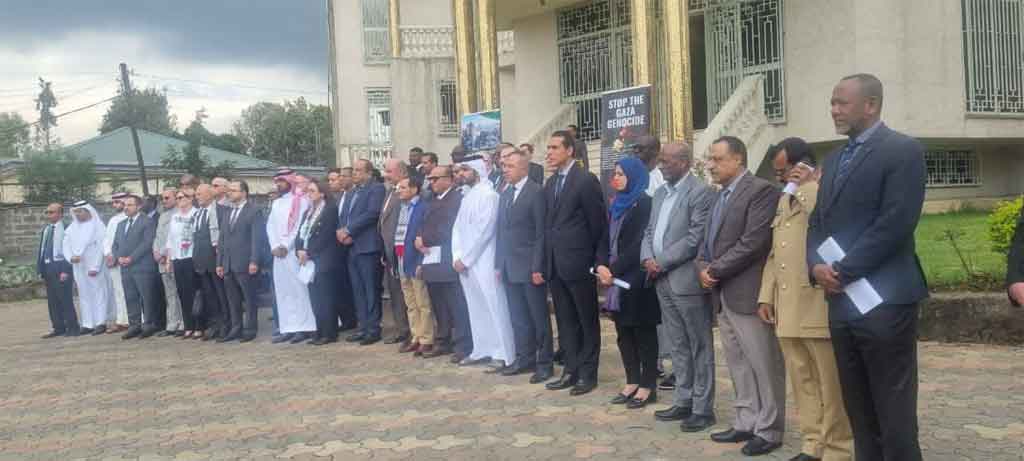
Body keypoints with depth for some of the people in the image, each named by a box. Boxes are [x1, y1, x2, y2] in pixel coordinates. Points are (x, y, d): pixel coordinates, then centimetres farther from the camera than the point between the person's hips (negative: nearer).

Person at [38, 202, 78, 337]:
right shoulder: (45, 229, 14)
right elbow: (41, 249, 16)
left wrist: (66, 271, -16)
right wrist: (40, 271, 11)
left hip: (61, 266, -7)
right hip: (48, 267, 7)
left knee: (65, 298, -5)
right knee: (52, 300, 9)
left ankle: (72, 328, 3)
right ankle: (58, 328, 16)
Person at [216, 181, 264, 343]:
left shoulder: (254, 211, -3)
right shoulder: (227, 213, 20)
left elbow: (256, 238, -11)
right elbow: (222, 239, 19)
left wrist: (254, 261, -18)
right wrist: (219, 263, 13)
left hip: (245, 263, -7)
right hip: (228, 264, 7)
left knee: (249, 299, -1)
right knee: (233, 300, 9)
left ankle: (250, 330, 5)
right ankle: (235, 329, 15)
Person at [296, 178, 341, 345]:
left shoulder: (330, 209, -5)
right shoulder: (307, 212, 19)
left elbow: (325, 236, -13)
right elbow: (300, 234, 14)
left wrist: (309, 253, -13)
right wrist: (300, 250, -4)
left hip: (323, 260, -7)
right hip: (308, 260, 7)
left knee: (325, 297, -7)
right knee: (315, 298, 6)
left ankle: (330, 333, -3)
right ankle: (320, 332, 10)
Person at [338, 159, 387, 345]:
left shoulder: (377, 188, -4)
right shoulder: (353, 192, 22)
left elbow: (372, 213, -16)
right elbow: (344, 216, 18)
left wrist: (348, 230, -14)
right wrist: (341, 231, -4)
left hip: (367, 246, -8)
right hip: (351, 247, 8)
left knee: (371, 290, -4)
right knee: (358, 291, 9)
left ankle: (374, 329, 1)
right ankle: (363, 327, 15)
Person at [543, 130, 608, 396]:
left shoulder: (586, 180, -9)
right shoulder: (550, 183, 12)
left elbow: (598, 223, -8)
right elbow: (549, 223, 14)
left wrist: (599, 261, -8)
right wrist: (545, 260, 8)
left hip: (578, 262, -7)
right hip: (555, 264, 7)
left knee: (587, 321, 4)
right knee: (565, 322, 12)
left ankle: (588, 373, 11)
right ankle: (571, 370, 19)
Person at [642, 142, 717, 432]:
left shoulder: (700, 192, -11)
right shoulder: (660, 192, 15)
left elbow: (695, 238, -17)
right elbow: (650, 231, 16)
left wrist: (661, 262, -14)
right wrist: (647, 258, -3)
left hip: (687, 280, -8)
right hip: (663, 281, 8)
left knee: (699, 347, 2)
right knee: (677, 347, 15)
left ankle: (702, 408, 9)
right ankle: (683, 402, 24)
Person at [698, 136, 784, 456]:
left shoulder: (761, 191, -12)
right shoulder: (720, 195, 17)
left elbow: (753, 243, -19)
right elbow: (709, 239, 18)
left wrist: (716, 271, -14)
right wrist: (702, 267, -2)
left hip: (748, 293, -9)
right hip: (722, 294, 9)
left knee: (763, 365, 1)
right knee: (738, 365, 14)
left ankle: (768, 430, 9)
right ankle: (746, 423, 24)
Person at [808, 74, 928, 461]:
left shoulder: (903, 150, -7)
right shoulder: (834, 160, 18)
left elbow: (895, 224, -16)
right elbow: (819, 221, 18)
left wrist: (842, 271, -15)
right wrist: (816, 264, -2)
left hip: (883, 300, -8)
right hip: (841, 302, 8)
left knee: (893, 413, -1)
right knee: (858, 410, 13)